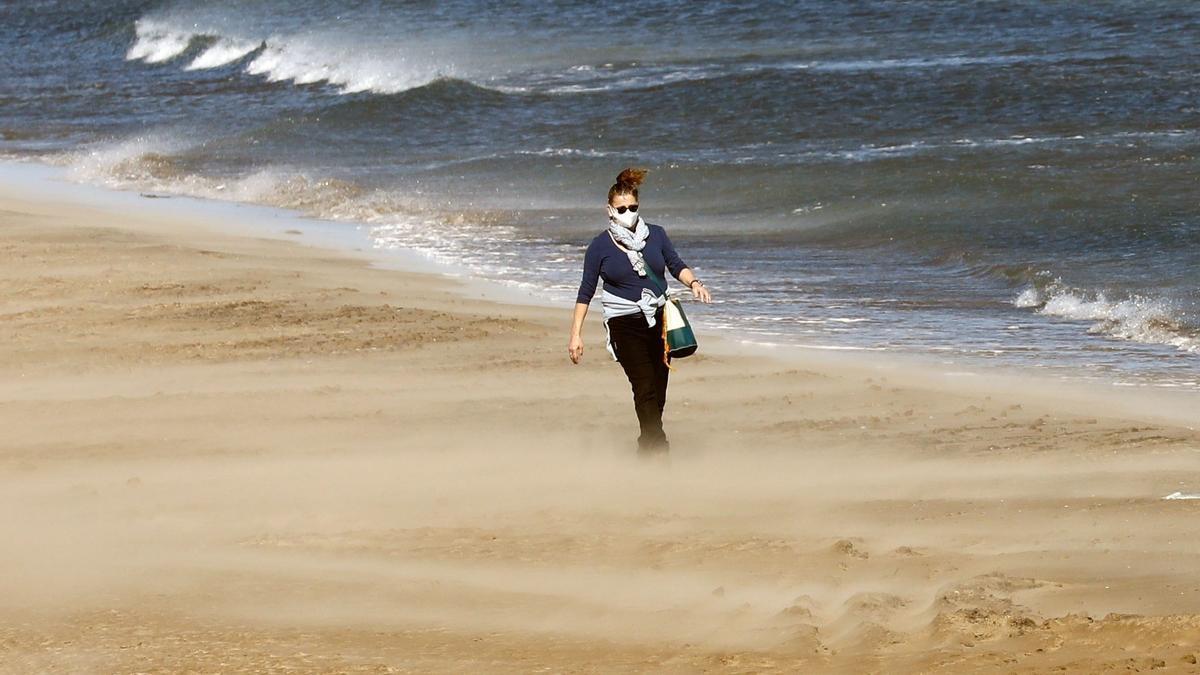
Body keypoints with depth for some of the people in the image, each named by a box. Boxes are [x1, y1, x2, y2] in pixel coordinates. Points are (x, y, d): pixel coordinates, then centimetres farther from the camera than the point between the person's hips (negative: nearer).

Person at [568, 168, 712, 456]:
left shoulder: (655, 235, 5)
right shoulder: (600, 246, -3)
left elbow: (676, 264, 14)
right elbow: (586, 291, 0)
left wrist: (694, 283, -8)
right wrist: (576, 334, -3)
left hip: (659, 321, 4)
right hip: (624, 324, -4)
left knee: (657, 395, 7)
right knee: (645, 390, -16)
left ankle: (646, 449, 21)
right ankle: (659, 452, -22)